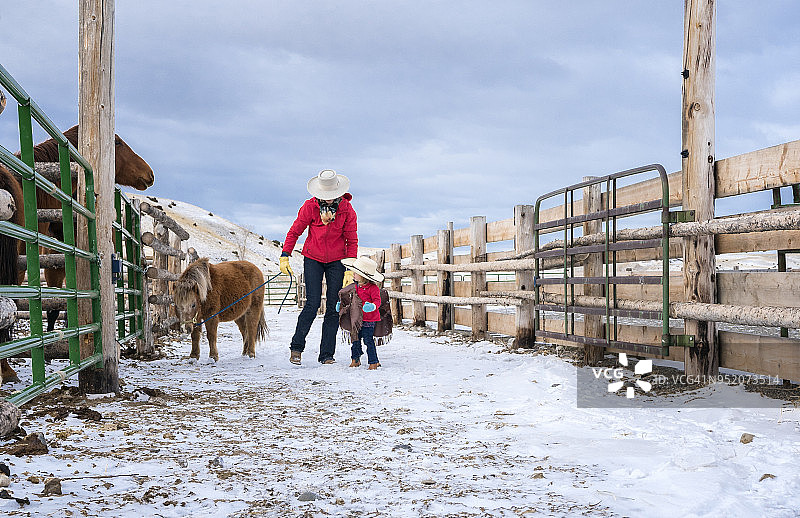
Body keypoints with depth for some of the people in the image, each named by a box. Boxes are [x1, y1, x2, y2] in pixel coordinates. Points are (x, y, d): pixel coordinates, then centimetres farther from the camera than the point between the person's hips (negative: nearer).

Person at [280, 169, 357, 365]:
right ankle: (296, 347, 4)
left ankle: (327, 355, 5)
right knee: (312, 303, -11)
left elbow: (352, 241, -3)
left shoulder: (347, 210, -12)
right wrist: (285, 257, -9)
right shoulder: (310, 206, -14)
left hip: (336, 261, 1)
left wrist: (350, 269, -7)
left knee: (334, 308, -1)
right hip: (313, 259, -1)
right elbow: (294, 232, -3)